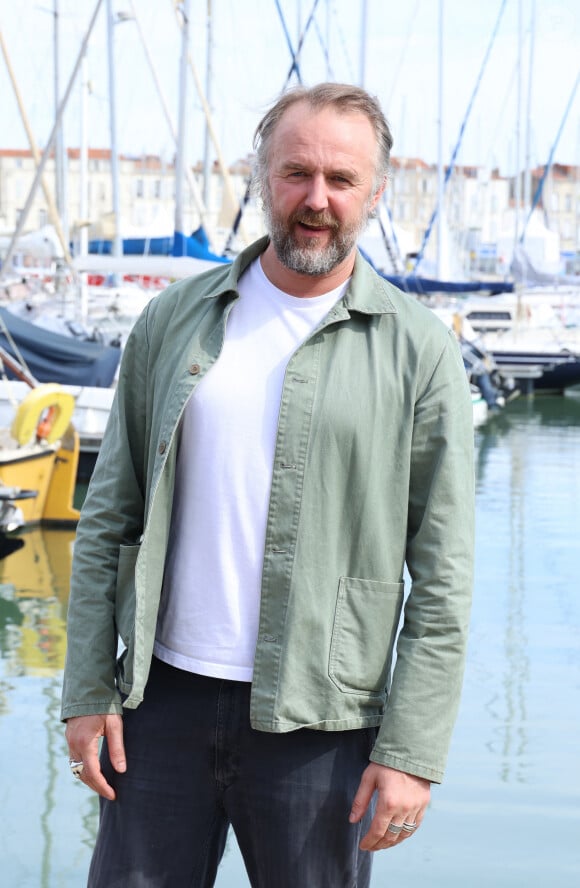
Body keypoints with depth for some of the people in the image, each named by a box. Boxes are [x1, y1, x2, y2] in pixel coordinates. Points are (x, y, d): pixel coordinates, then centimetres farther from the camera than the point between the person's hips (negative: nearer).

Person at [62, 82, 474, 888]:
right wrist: (88, 691, 3)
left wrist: (412, 751, -8)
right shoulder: (174, 321, 6)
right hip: (163, 700, 3)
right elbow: (108, 519, 8)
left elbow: (442, 577, -4)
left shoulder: (419, 351, -2)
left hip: (318, 723, -2)